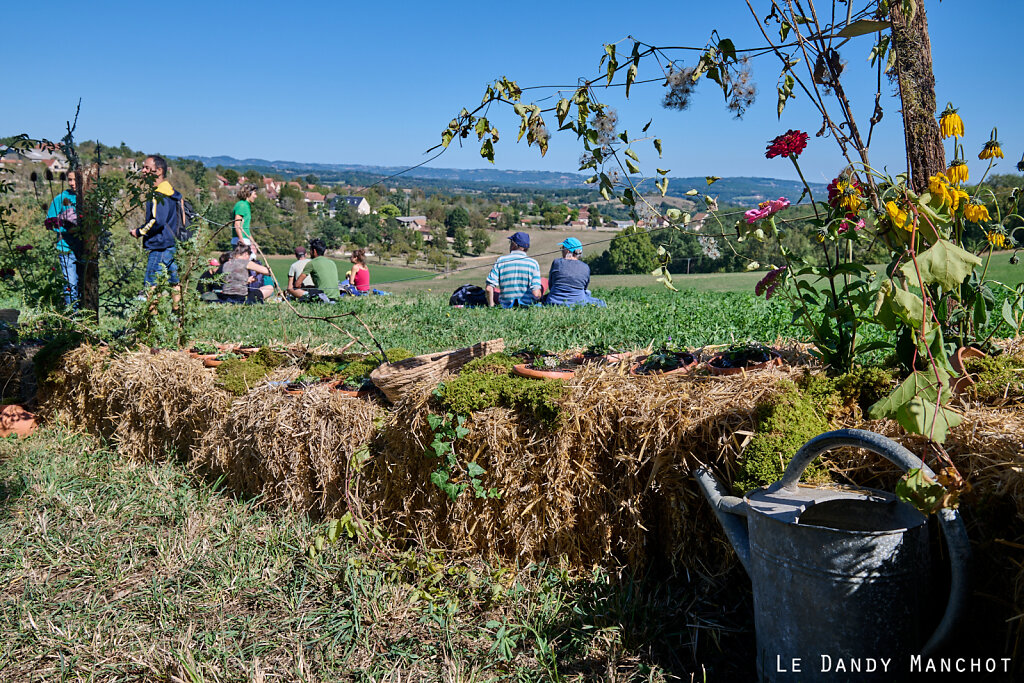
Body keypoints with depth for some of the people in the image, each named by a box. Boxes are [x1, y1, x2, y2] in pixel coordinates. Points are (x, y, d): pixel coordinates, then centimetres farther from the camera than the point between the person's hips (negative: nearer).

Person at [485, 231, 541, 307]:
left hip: (506, 306, 2)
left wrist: (491, 305, 5)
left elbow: (489, 288, -12)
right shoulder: (533, 263, -8)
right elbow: (536, 294, -16)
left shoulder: (500, 260, -5)